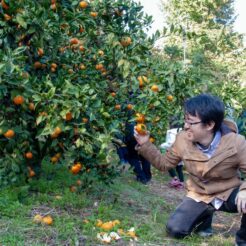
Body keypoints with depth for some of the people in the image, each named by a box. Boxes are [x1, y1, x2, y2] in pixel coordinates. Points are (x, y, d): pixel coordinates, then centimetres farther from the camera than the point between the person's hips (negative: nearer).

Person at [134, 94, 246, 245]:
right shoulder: (183, 140, -13)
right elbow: (164, 164, 0)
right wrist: (145, 145, -13)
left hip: (229, 193, -3)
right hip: (200, 196, 3)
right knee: (175, 230, -13)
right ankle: (205, 214, 19)